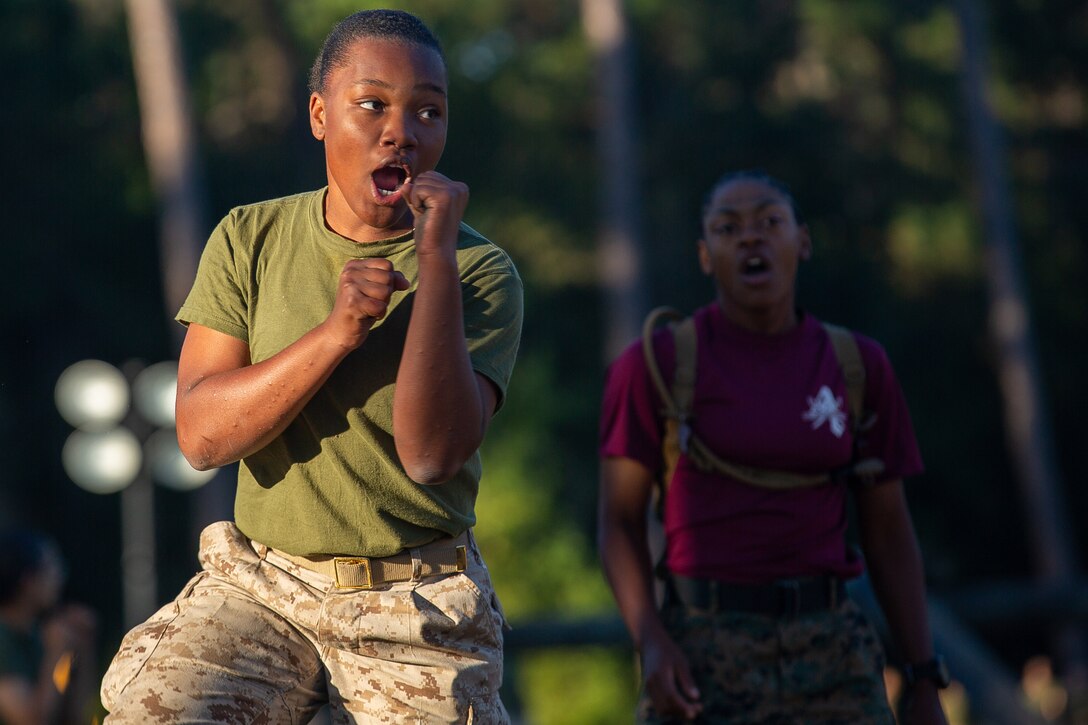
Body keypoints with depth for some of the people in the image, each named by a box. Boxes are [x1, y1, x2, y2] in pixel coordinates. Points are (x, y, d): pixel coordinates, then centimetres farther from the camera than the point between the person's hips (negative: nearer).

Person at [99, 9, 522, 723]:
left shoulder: (483, 272, -5)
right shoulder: (251, 240, 3)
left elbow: (431, 452, -20)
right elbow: (202, 434, -7)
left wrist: (436, 256, -22)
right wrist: (334, 334, -20)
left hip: (417, 610, -1)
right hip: (258, 583, 1)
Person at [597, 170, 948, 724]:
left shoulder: (858, 366, 7)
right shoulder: (656, 363, -2)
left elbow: (888, 532, 10)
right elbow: (619, 520, -1)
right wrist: (651, 642, -17)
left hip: (828, 644, 3)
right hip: (701, 645, -3)